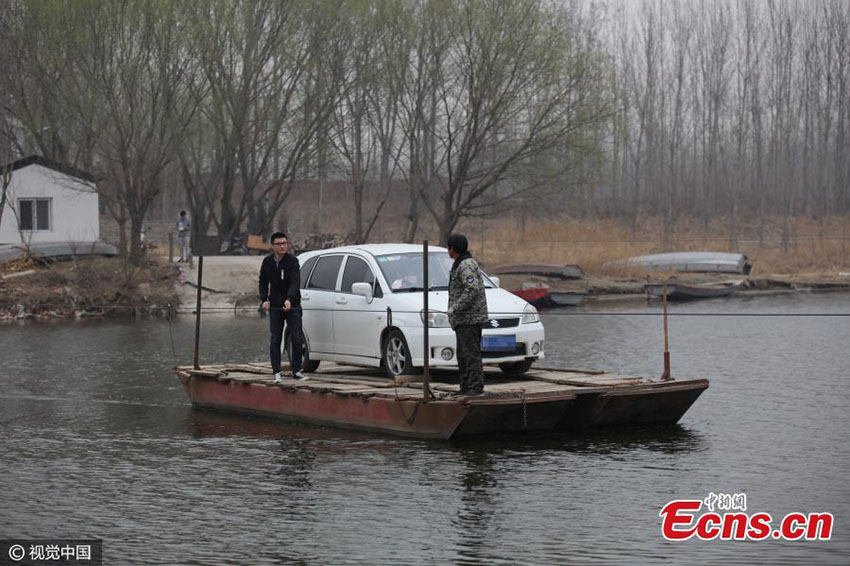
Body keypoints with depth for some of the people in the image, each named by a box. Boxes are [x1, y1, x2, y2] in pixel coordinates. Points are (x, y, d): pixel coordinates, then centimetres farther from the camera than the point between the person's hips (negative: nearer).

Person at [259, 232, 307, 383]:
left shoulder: (292, 261, -10)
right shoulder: (267, 262, 2)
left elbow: (295, 282, -22)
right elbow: (263, 282, 13)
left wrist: (289, 299, -38)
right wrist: (264, 299, -4)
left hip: (293, 305, -2)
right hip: (275, 307, 2)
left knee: (297, 339, -2)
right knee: (275, 340, -1)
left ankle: (297, 371, 11)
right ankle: (277, 373, 2)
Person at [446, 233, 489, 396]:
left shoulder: (466, 265, -14)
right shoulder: (461, 264, 19)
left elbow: (472, 289, -27)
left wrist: (455, 308, -22)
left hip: (470, 319, -11)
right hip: (463, 320, 11)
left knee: (471, 354, -10)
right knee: (463, 354, 12)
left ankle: (476, 387, -11)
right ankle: (466, 387, 15)